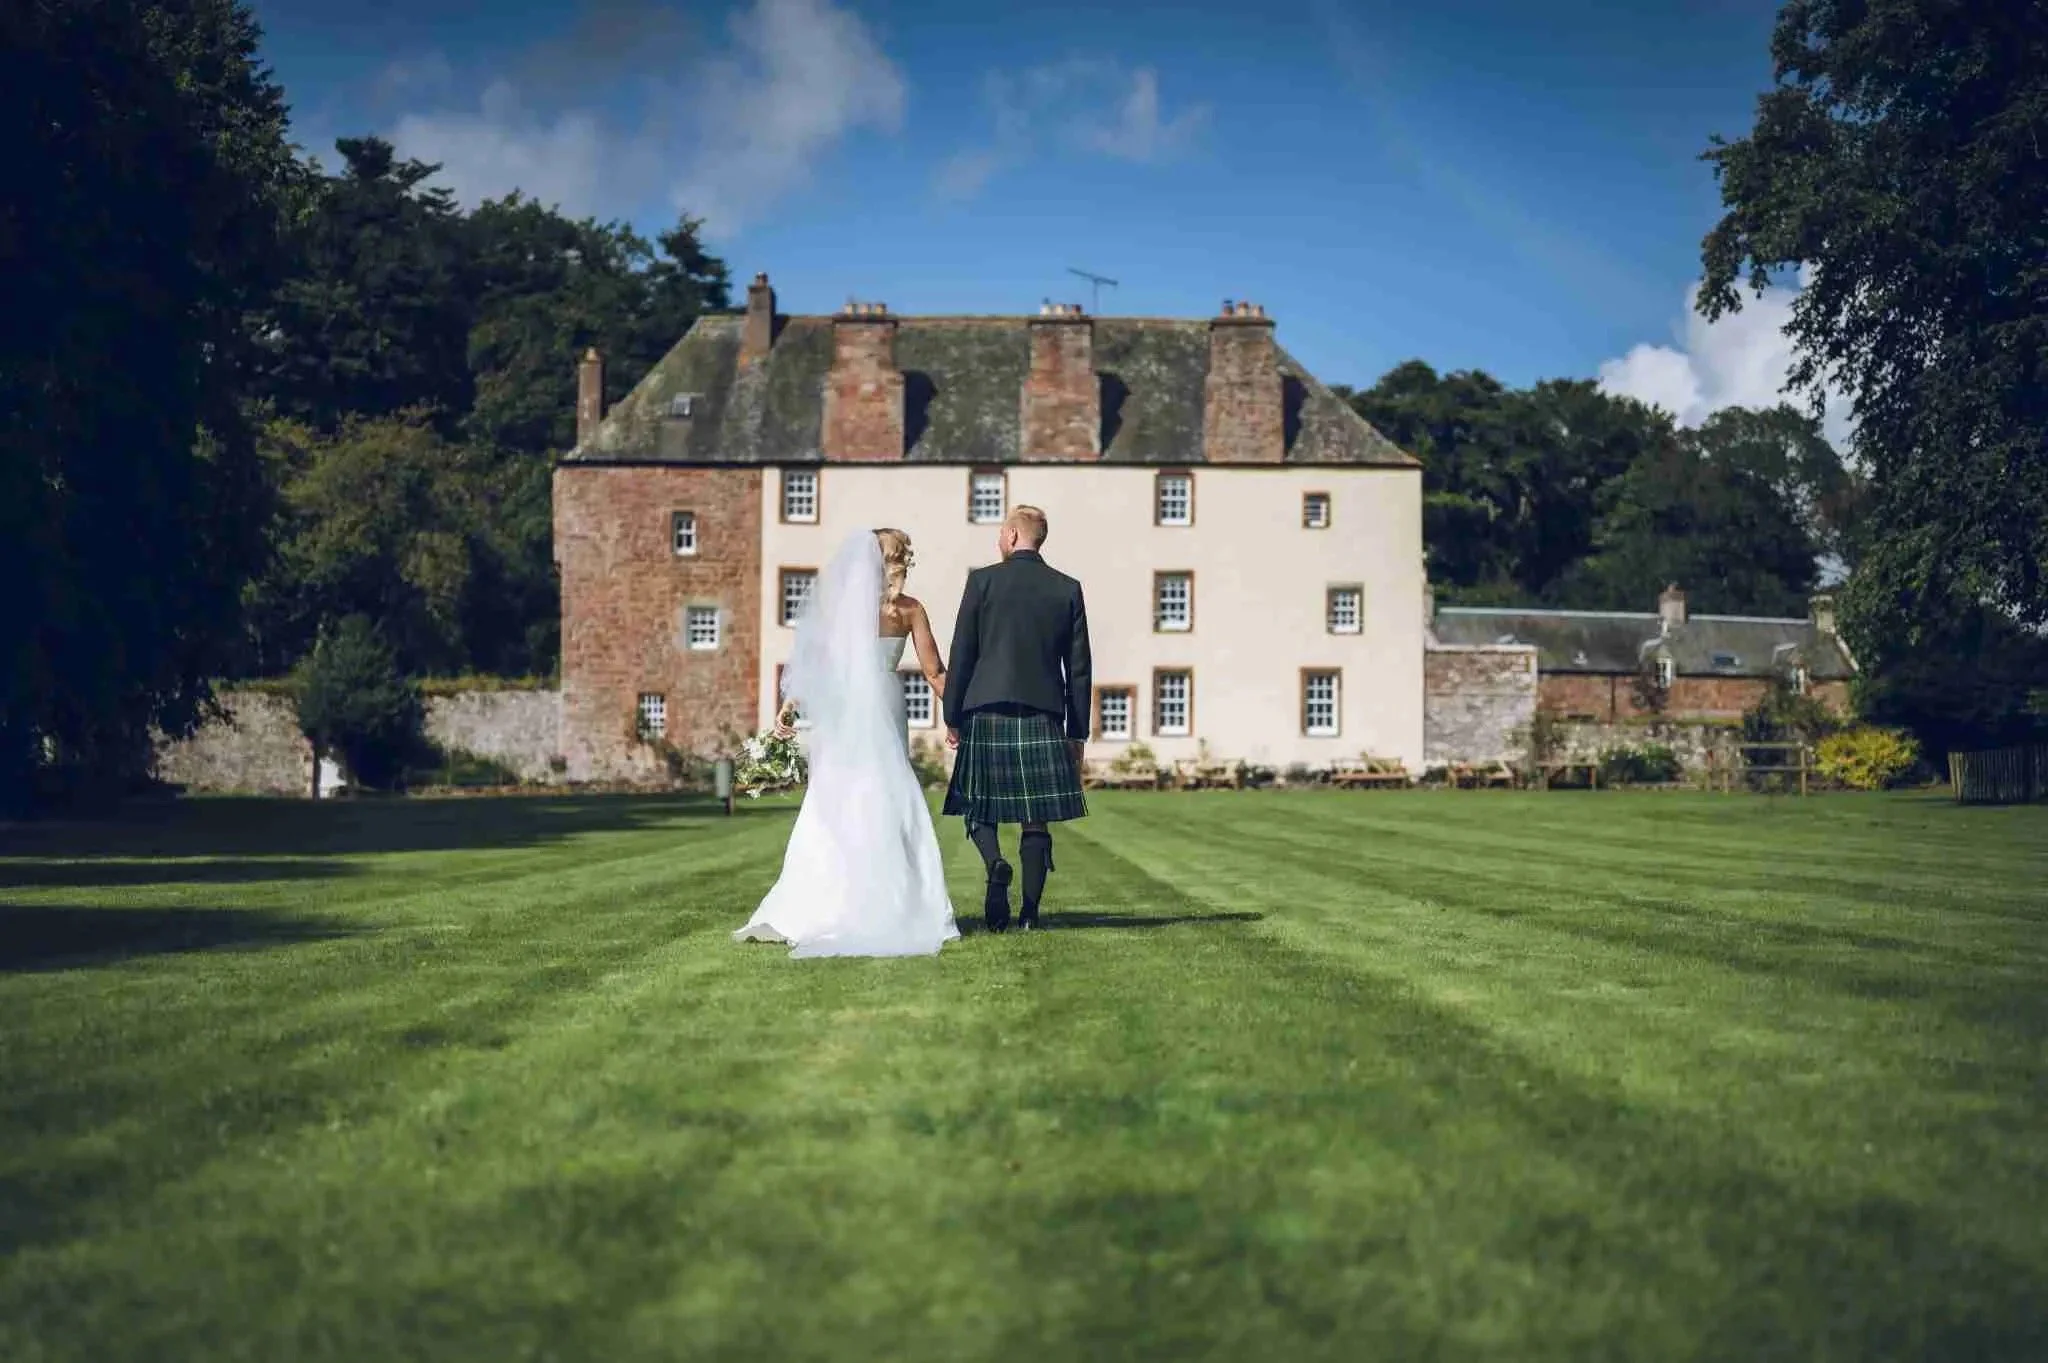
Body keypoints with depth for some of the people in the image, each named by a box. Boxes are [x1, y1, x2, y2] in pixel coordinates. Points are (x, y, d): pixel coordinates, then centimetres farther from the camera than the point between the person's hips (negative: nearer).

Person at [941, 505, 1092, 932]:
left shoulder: (983, 580, -1)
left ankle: (995, 864, -19)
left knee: (978, 806, 9)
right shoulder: (1068, 589, 6)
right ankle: (1030, 912, 4)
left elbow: (962, 654, -2)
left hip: (988, 713, -2)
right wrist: (1077, 732, 12)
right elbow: (1079, 668, 6)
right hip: (1044, 718, 2)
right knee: (1036, 819, 6)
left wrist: (953, 718, 6)